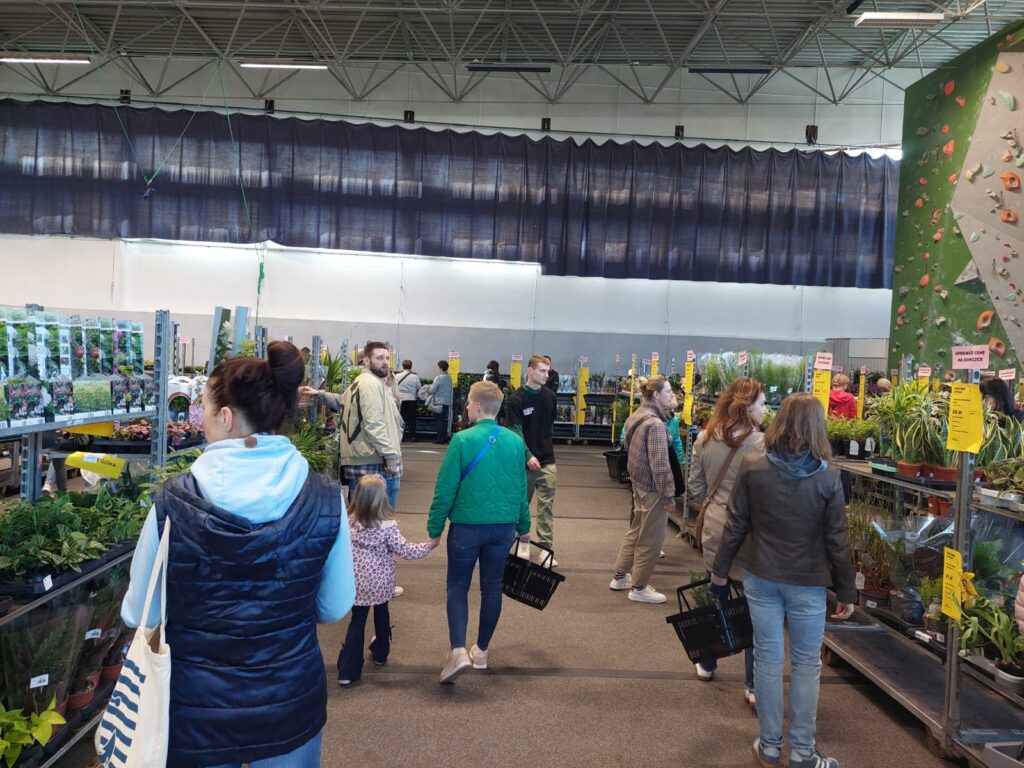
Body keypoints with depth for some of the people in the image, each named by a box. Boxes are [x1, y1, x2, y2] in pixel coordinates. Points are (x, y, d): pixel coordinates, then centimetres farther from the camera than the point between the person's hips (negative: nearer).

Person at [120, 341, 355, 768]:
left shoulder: (172, 504, -20)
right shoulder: (326, 500, -16)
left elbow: (139, 615, -7)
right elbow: (335, 607, -3)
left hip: (196, 711, -1)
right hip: (290, 702, 1)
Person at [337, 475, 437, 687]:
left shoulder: (348, 522, -12)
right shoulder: (387, 528, -20)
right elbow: (405, 551, -14)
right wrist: (428, 546, -1)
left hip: (357, 582, 1)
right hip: (381, 583, -1)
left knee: (357, 622, 8)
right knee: (382, 615, 23)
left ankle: (348, 671, 7)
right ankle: (380, 653, 43)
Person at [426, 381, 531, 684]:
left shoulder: (462, 440, -14)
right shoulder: (516, 442, 0)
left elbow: (445, 490, -11)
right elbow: (521, 489, 7)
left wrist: (434, 528, -1)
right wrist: (523, 527, 19)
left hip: (467, 526, -4)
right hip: (504, 527, 4)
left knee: (457, 587, 11)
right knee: (492, 588, 15)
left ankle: (458, 651, -3)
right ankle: (481, 651, 27)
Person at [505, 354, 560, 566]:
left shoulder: (550, 396, 4)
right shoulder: (516, 398, -9)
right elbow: (515, 431, -13)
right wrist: (528, 456, -21)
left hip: (547, 460, 3)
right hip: (524, 460, -3)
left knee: (547, 505, 2)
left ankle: (546, 547, 8)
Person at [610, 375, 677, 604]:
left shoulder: (640, 415, 9)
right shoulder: (655, 424, -22)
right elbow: (660, 465, -23)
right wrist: (668, 495, -19)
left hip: (640, 482, 10)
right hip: (652, 487, -10)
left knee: (637, 531, 22)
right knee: (651, 539, 3)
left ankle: (620, 576, 33)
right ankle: (638, 588, 14)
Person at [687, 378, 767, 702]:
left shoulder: (705, 439, 0)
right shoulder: (759, 442, -17)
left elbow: (695, 488, 5)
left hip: (714, 527, 5)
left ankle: (706, 666, 35)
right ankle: (753, 685, 12)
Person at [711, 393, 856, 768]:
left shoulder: (752, 468, -9)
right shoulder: (828, 477, -11)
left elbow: (736, 526, -4)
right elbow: (837, 540, -6)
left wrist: (720, 570, 9)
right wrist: (847, 592, 5)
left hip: (760, 577, 1)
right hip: (807, 582, -1)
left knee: (768, 659, 12)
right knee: (806, 664, 13)